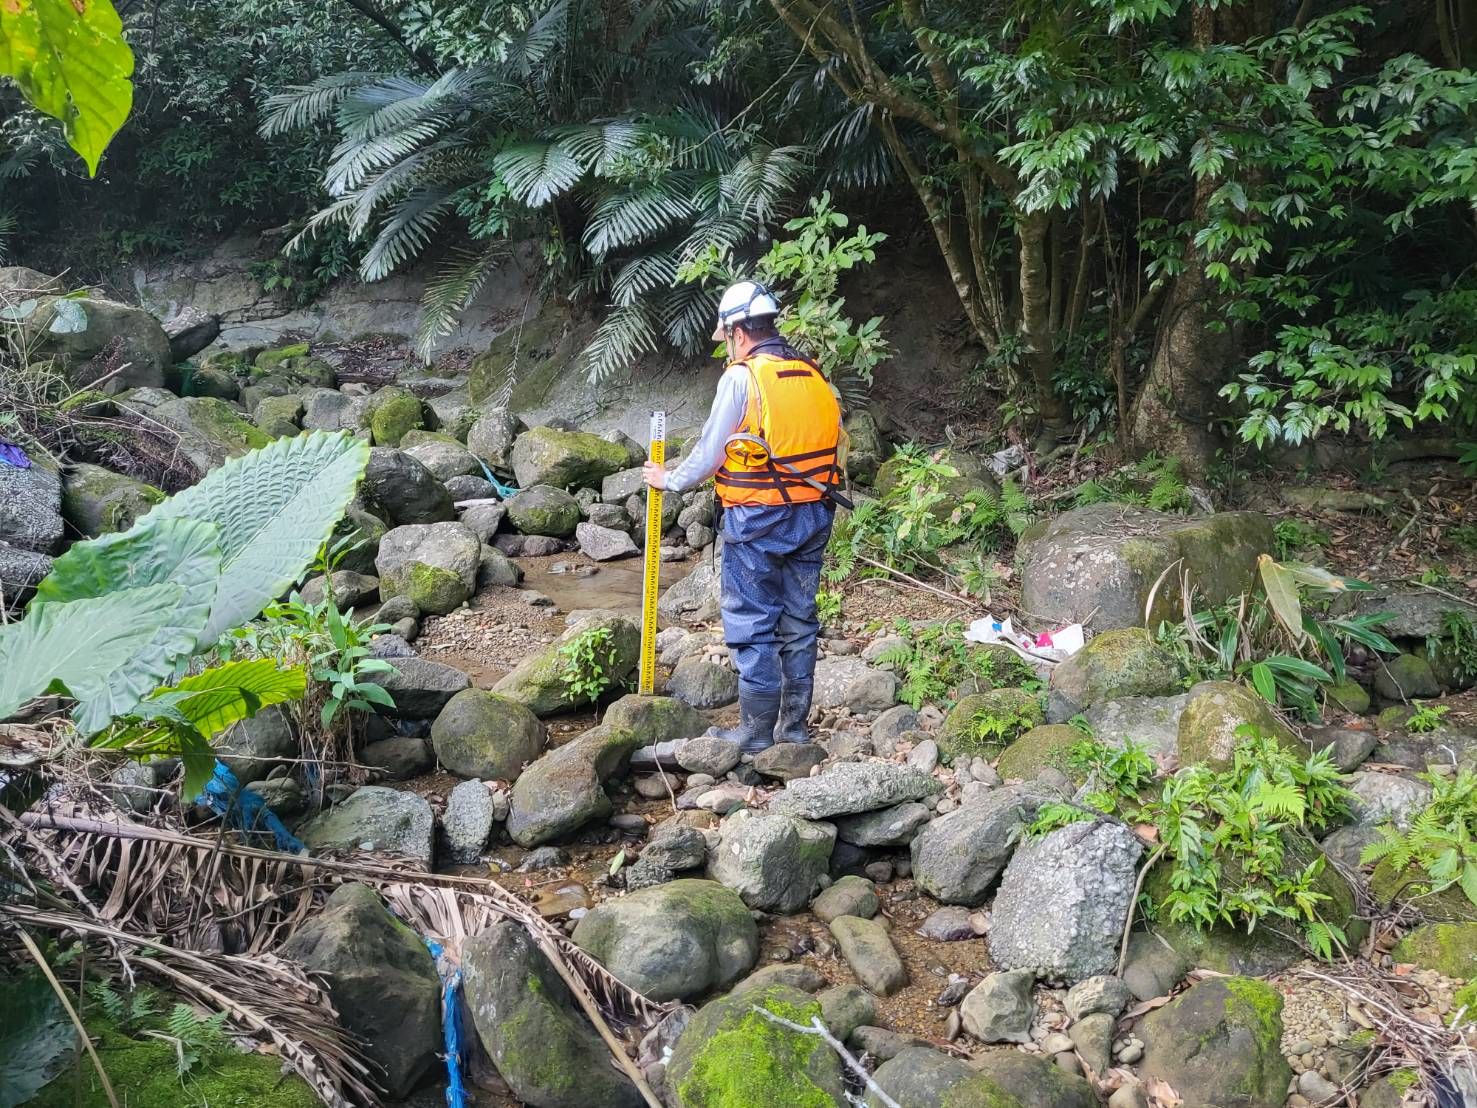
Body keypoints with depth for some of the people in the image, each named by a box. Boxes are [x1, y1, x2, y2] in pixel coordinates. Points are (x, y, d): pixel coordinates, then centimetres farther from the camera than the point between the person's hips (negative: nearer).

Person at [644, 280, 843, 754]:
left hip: (758, 520, -6)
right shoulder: (813, 374, 7)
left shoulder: (742, 377, -10)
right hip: (812, 516, 6)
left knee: (752, 625, 3)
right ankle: (795, 724, 21)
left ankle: (757, 729, 8)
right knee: (798, 621, 13)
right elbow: (832, 441, 10)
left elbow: (708, 453, -5)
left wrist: (669, 479, 11)